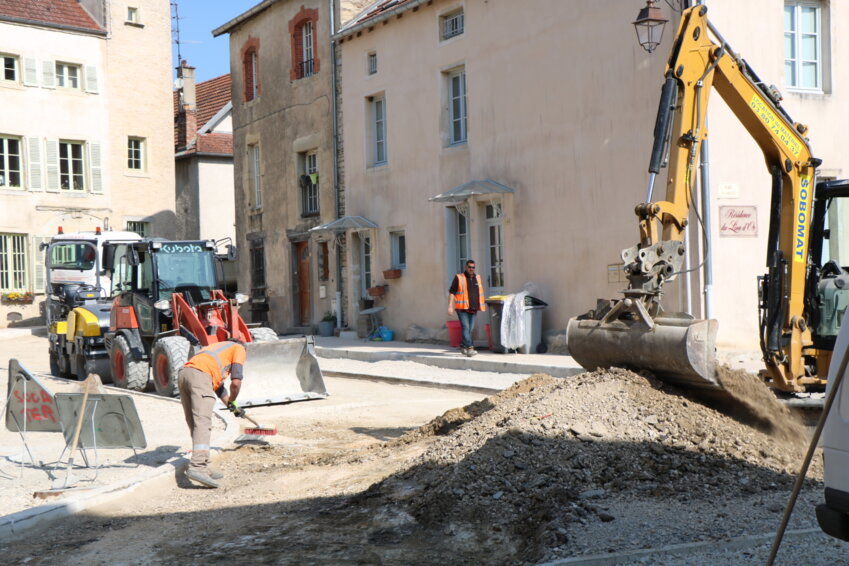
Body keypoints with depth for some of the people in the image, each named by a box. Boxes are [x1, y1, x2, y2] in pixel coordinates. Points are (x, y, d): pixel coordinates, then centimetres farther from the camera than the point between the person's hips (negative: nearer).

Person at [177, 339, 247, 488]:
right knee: (203, 423, -16)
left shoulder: (219, 347, 40)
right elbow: (236, 382, 6)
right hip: (200, 375, -8)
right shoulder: (239, 349, 19)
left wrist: (232, 407, 56)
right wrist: (231, 401, 25)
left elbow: (218, 385, 47)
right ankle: (197, 467, -29)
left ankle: (203, 468, 11)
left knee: (195, 425, 10)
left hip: (183, 374, 8)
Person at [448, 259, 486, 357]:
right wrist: (450, 306, -12)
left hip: (473, 309, 6)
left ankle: (463, 346, 22)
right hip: (462, 308, -5)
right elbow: (451, 293, -4)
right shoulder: (459, 278, -2)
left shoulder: (477, 278, 14)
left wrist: (482, 305, 22)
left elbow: (480, 293, 26)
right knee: (466, 327, -14)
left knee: (470, 329, 8)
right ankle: (469, 348, -20)